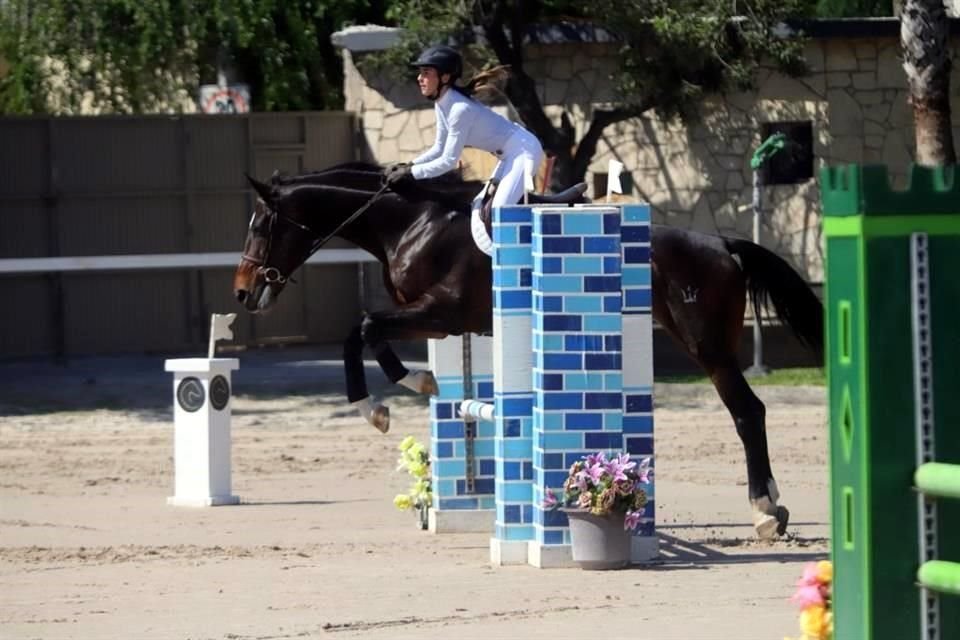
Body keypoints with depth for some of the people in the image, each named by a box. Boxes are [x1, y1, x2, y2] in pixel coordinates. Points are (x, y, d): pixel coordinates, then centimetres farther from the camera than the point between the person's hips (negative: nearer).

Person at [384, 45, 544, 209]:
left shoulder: (460, 109, -27)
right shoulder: (441, 105, 1)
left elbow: (448, 161, -25)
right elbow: (440, 148, 11)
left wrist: (409, 173, -19)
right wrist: (408, 165, -2)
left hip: (523, 150, -10)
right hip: (509, 154, 10)